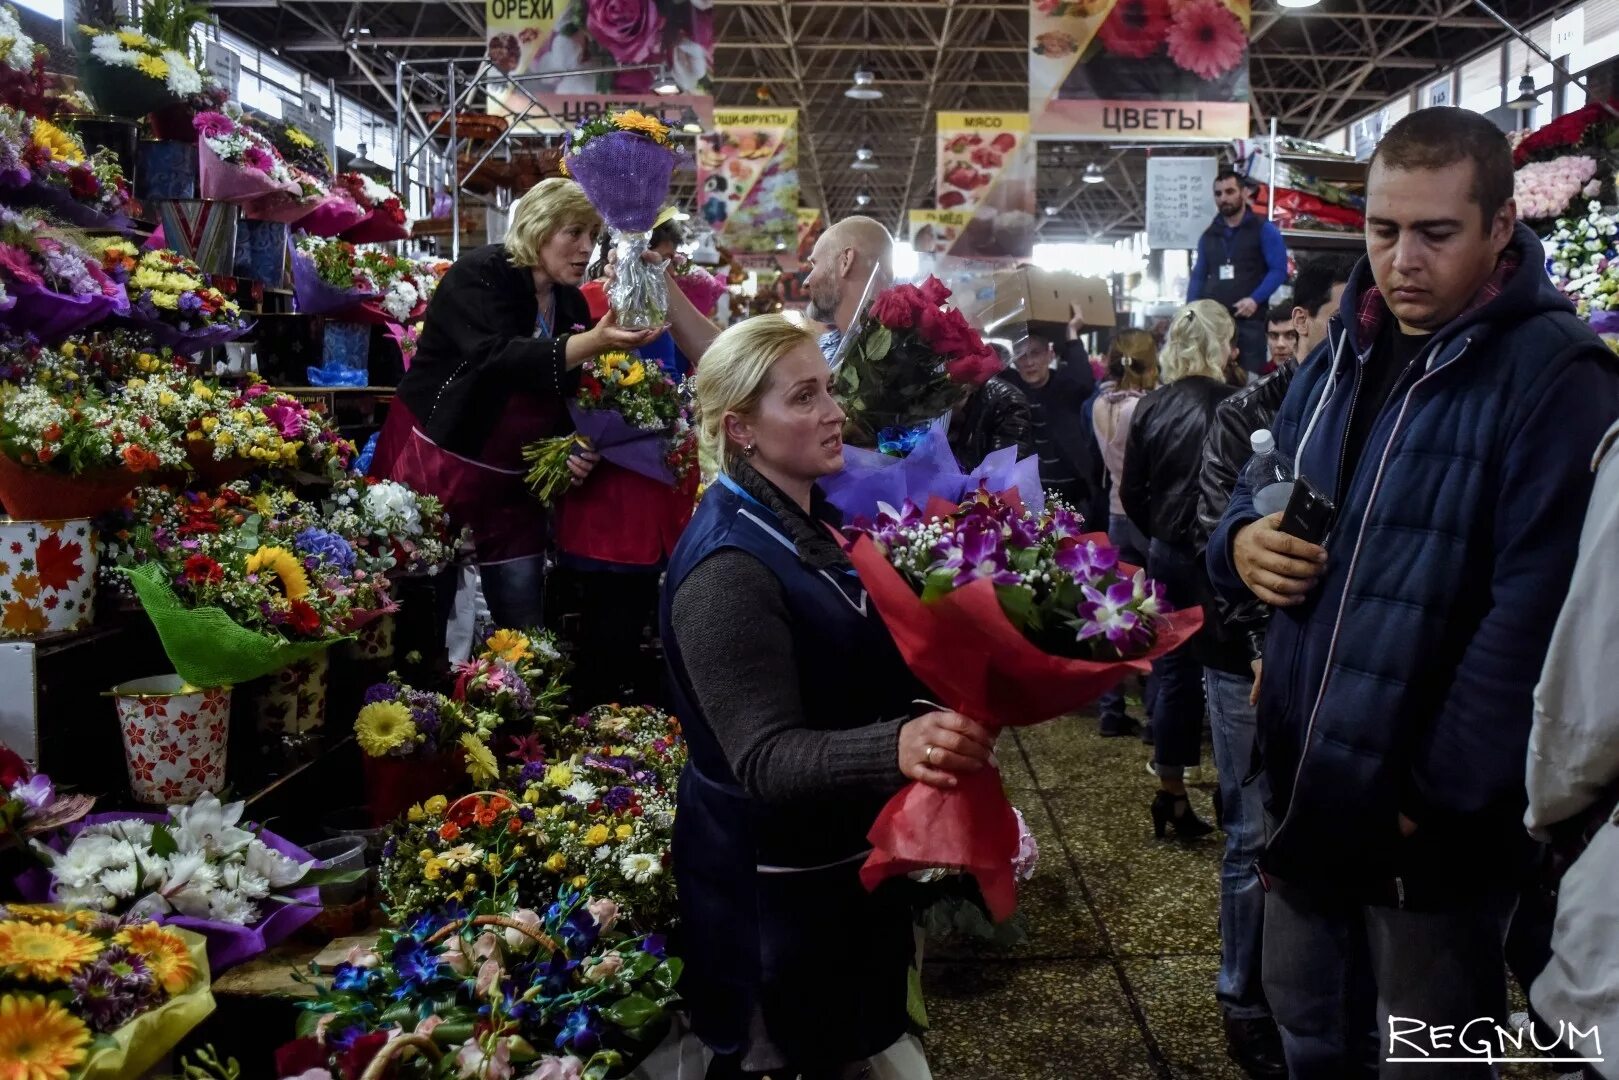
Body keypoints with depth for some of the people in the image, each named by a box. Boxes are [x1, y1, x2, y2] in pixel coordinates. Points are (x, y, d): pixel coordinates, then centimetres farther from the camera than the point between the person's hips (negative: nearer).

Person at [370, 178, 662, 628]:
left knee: (523, 628, 5)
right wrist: (594, 342, -45)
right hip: (434, 467, -5)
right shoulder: (479, 275, -14)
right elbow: (497, 358, -33)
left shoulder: (573, 305, 5)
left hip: (510, 485, 6)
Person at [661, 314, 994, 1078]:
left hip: (844, 857, 9)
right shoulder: (728, 570, -27)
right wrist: (895, 748, -49)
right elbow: (764, 758, -33)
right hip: (772, 886, -9)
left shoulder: (817, 520, 2)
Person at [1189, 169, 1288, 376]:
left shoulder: (1264, 230, 4)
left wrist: (1255, 299, -18)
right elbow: (1198, 276, 20)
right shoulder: (1208, 235, 19)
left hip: (1249, 319, -4)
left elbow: (1279, 270, -3)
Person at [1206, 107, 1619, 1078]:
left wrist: (1445, 796, -20)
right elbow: (1261, 496, 20)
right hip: (1306, 800, 7)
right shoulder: (1340, 358, 9)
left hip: (1429, 827, -6)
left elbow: (1537, 613, -21)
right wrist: (1242, 541, -4)